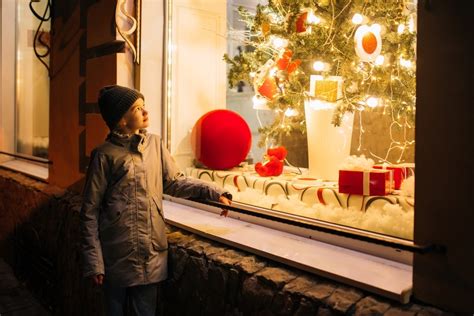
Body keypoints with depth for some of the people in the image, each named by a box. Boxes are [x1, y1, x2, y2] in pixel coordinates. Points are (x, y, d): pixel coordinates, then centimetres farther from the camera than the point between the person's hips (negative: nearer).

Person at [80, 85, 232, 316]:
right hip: (116, 257, -3)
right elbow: (90, 211, -7)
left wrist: (212, 192, -7)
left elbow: (174, 182, 7)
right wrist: (94, 261, -9)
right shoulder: (105, 155, -9)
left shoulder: (154, 144, 3)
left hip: (151, 254, 3)